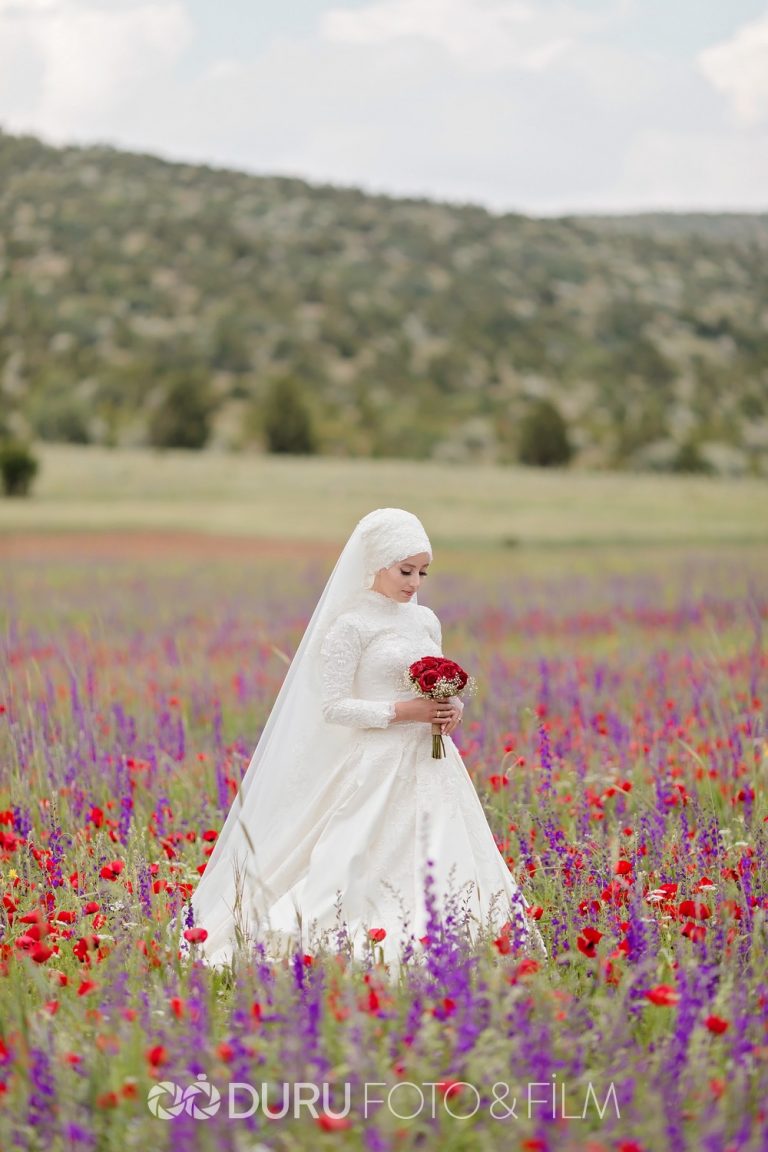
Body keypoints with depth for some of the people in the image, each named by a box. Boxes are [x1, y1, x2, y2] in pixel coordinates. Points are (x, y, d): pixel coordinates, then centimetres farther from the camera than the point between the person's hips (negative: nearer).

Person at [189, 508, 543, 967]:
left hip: (431, 766, 7)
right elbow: (332, 706, -11)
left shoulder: (426, 620, 12)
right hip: (378, 769, -6)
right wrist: (401, 712, -17)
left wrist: (453, 707, -1)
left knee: (444, 869, 2)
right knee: (372, 874, -10)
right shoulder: (351, 625, -7)